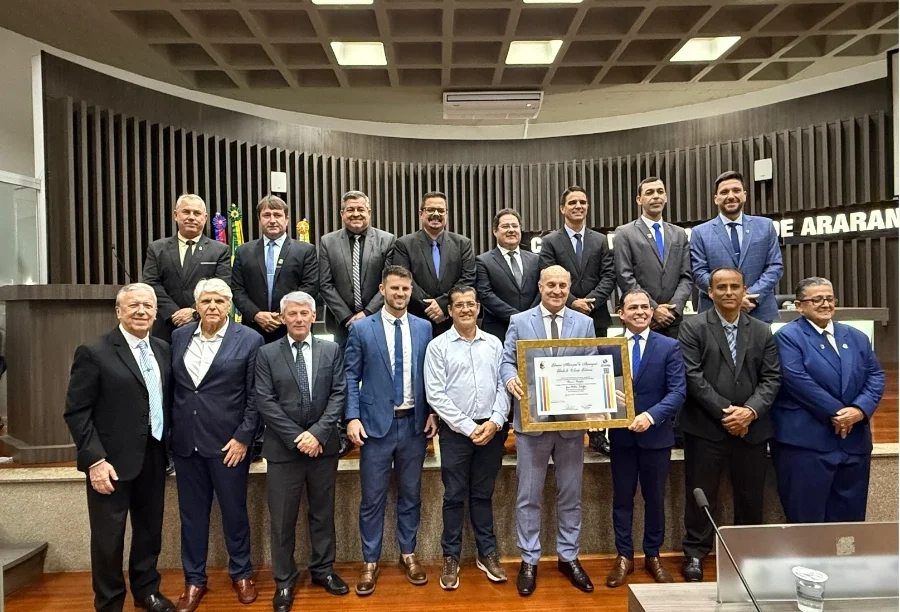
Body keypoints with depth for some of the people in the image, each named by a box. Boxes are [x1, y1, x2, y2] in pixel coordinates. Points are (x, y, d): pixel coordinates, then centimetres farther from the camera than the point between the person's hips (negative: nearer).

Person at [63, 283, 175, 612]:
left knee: (150, 530, 18)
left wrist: (166, 449, 7)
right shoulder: (94, 352, -11)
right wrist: (95, 460, -17)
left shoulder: (163, 349, 6)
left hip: (153, 459, 5)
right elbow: (76, 411, -12)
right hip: (112, 461, -5)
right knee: (108, 538, 9)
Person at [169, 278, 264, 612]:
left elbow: (254, 396, -7)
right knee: (192, 513, 14)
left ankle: (241, 573, 31)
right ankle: (194, 580, 31)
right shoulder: (178, 337, 5)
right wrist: (170, 432, 7)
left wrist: (243, 438, -11)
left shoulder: (249, 340, -8)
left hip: (229, 442, -3)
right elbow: (171, 387, 10)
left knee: (234, 511, 11)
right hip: (185, 442, 4)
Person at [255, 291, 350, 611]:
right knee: (282, 519, 8)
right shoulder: (267, 354, -1)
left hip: (323, 445, 2)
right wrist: (296, 436, -14)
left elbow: (339, 394, -3)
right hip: (283, 447, -1)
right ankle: (284, 580, 25)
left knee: (323, 513, 15)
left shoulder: (331, 350, 3)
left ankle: (323, 569, 32)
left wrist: (317, 433, -14)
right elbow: (264, 401, -7)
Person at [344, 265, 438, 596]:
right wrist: (352, 417, -11)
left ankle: (408, 554, 31)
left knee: (411, 493, 14)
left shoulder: (424, 328, 4)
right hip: (376, 423, -2)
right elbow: (350, 376, -3)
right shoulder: (361, 329, -3)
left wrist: (433, 412, 0)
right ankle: (370, 561, 23)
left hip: (414, 423, 2)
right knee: (373, 497, 6)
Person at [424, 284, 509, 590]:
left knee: (483, 494, 15)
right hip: (456, 431, -2)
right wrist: (469, 427, -12)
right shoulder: (438, 346, -3)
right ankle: (451, 558, 22)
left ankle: (487, 553, 28)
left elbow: (503, 386, 4)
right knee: (454, 496, 8)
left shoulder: (494, 343, 6)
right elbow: (436, 395, -8)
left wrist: (495, 422, -9)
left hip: (491, 429, 2)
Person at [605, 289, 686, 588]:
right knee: (622, 497, 11)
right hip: (621, 435, 1)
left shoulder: (670, 347, -3)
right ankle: (624, 556, 26)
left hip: (656, 435, 0)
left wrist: (651, 415, -23)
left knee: (655, 498, 13)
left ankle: (653, 556, 30)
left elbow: (678, 391, -11)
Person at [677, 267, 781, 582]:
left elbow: (772, 378, 3)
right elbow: (692, 376, -10)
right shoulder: (693, 328, -3)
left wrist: (751, 410, -13)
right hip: (706, 427, -3)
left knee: (750, 496, 14)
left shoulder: (763, 331, 9)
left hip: (752, 427, 3)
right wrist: (724, 412, -14)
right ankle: (695, 553, 20)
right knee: (700, 494, 6)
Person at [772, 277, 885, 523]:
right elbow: (798, 381, -16)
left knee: (849, 517, 14)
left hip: (854, 441, 6)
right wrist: (836, 413, -15)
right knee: (808, 518, 1)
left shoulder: (856, 337, 15)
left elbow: (875, 376, 8)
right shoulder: (788, 337, -5)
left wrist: (860, 410, -10)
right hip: (805, 442, -6)